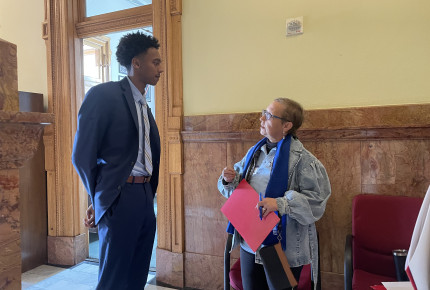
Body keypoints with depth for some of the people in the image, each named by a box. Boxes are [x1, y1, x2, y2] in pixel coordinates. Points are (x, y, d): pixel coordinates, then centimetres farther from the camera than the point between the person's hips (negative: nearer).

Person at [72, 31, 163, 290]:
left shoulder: (145, 107, 17)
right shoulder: (104, 95, -7)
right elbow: (82, 155, -8)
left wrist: (150, 194, 6)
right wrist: (100, 200, -1)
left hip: (145, 198, 7)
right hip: (119, 199, -7)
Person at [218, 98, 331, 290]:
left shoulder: (301, 159, -15)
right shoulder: (255, 152, 5)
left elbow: (317, 198, -21)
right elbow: (239, 188, 15)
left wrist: (281, 203, -32)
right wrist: (230, 179, -7)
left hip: (284, 248, -6)